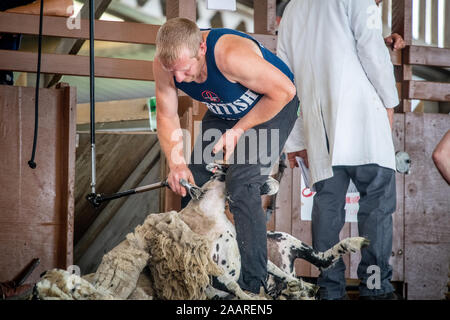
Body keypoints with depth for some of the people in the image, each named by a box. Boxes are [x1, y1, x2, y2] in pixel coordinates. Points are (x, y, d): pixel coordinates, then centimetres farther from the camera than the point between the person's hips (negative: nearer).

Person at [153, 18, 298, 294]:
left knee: (241, 184, -22)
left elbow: (284, 90, -27)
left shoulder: (231, 55, -40)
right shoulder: (165, 64, -21)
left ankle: (252, 284, -16)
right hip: (224, 113, 7)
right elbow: (167, 116, -6)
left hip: (273, 106, -6)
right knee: (192, 181, 0)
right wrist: (176, 162, -21)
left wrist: (238, 130, -23)